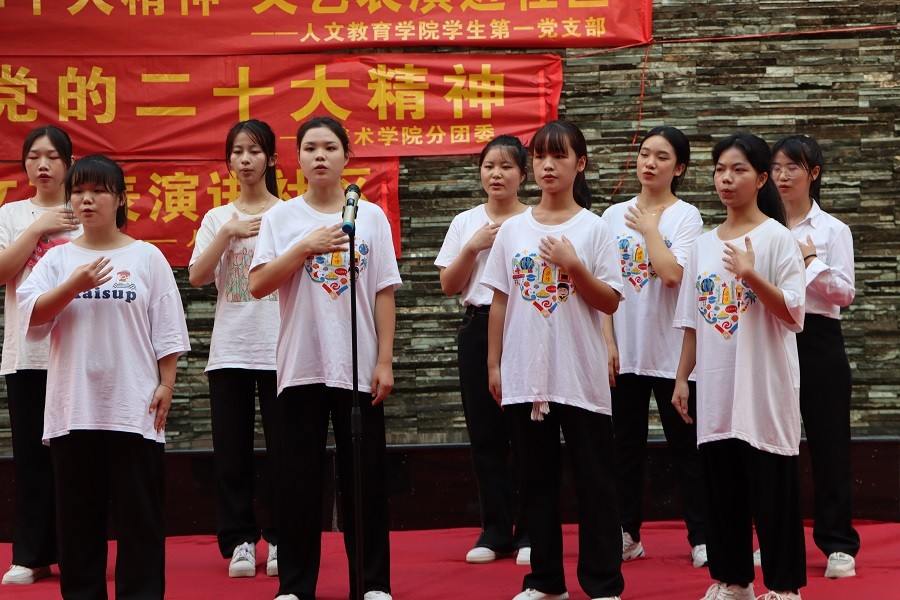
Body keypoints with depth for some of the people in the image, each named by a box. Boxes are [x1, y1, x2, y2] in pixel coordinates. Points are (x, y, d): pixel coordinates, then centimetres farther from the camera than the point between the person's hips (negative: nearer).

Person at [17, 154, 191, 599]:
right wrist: (72, 286, -16)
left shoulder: (147, 257, 5)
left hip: (134, 408, -2)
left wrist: (166, 384, -2)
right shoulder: (57, 259, 9)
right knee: (78, 513, 6)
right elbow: (31, 314, -3)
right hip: (73, 407, 2)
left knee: (139, 513, 1)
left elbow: (166, 328, 4)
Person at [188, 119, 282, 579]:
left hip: (279, 346, -2)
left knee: (282, 445, -1)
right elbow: (197, 277, -3)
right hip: (230, 347, 2)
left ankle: (280, 539, 8)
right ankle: (240, 540, 9)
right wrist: (229, 233, -10)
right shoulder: (217, 218, 11)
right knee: (232, 448, 2)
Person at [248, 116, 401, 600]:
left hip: (358, 367, 0)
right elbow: (258, 285, -6)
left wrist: (384, 361, -3)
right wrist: (305, 247, -15)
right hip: (301, 365, 0)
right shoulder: (281, 218, 4)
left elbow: (383, 294, 3)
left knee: (364, 474, 3)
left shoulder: (371, 216, 4)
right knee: (300, 475, 3)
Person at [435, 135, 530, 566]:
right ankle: (496, 531, 12)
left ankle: (530, 531, 4)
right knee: (485, 435, 4)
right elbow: (449, 286, 7)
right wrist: (474, 247, -7)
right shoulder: (466, 223, 10)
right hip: (479, 328, 3)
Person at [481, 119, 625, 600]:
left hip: (581, 375, -3)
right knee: (537, 478, 10)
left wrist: (574, 265, -18)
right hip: (525, 373, 3)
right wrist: (493, 364, 7)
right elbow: (500, 302, 9)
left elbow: (610, 303, -5)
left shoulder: (594, 229, -1)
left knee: (594, 480, 0)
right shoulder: (513, 229, 6)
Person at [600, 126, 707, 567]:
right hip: (625, 349, 4)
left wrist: (649, 227, -9)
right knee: (626, 445, 9)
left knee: (685, 446, 1)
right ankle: (626, 535, 17)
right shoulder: (614, 216, 8)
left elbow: (673, 273, -19)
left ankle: (700, 537, 7)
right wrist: (607, 341, -1)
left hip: (671, 350, -4)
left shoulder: (685, 217, -2)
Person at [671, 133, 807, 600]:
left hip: (763, 386, -5)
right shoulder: (703, 244, 11)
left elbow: (793, 313, -12)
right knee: (721, 486, 10)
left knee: (771, 487, -2)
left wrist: (751, 276, -25)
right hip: (715, 388, 5)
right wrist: (682, 378, 10)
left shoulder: (776, 238, -5)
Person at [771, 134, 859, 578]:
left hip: (817, 338, -3)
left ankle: (838, 543, 4)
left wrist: (811, 260, -16)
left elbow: (845, 293, -6)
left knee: (828, 441, -2)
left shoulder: (833, 230, 1)